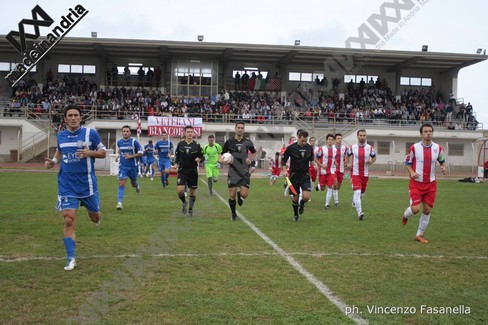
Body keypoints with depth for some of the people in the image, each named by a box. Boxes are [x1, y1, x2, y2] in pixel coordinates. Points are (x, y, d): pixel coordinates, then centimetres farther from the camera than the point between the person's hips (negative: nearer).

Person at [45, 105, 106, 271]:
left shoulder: (91, 133, -7)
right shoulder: (61, 135, 4)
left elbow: (103, 152, 0)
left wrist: (90, 153, -20)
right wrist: (53, 161, 3)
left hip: (87, 183, -1)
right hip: (67, 185, 1)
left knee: (95, 218, 15)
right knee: (69, 221, -9)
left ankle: (94, 213, 55)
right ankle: (70, 258, 0)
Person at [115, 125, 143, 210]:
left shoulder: (134, 141, -12)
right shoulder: (119, 142, 1)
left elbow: (140, 153, -10)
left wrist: (130, 156, -20)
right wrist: (118, 155, 7)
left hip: (133, 166, -1)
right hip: (123, 166, 1)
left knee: (133, 184, 18)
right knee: (121, 184, -12)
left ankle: (137, 185, 56)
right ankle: (119, 203, -13)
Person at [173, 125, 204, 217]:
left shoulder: (197, 145, -2)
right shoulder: (180, 144, 1)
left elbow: (202, 157, 2)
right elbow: (177, 155, 15)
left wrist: (199, 159, -20)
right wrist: (176, 163, -1)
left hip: (193, 171, 0)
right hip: (182, 171, 0)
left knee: (192, 192, 8)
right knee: (180, 190, -15)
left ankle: (191, 209, 30)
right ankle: (184, 202, 18)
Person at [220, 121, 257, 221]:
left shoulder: (248, 142, 2)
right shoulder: (229, 142, -1)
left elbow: (254, 153, 19)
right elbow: (222, 155, 7)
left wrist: (250, 159, 0)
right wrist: (222, 160, -15)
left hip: (244, 172, 1)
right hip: (233, 172, -1)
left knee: (244, 194, -10)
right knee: (232, 195, -2)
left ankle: (239, 195, 28)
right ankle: (233, 214, 22)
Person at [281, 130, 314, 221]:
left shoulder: (309, 148, 0)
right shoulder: (291, 148, -9)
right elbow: (283, 160, 0)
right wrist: (285, 170, -11)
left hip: (305, 175, 1)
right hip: (294, 175, -1)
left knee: (306, 197, -15)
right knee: (295, 198, 6)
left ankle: (302, 204, 21)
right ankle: (295, 215, 31)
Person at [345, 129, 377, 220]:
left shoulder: (370, 148, 0)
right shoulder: (352, 147, -1)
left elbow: (374, 157, 13)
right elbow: (347, 155, 17)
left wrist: (371, 162, -9)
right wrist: (348, 164, 2)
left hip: (365, 174, 3)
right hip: (355, 173, -3)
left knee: (362, 192, 16)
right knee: (357, 192, -15)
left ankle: (355, 201, 50)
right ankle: (360, 212, -16)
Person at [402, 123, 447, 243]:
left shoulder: (438, 148, 0)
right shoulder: (414, 147, -8)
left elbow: (442, 161, 15)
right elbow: (407, 162, 2)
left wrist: (443, 167, -8)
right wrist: (412, 172, -16)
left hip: (431, 184, 3)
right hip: (416, 183, -3)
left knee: (427, 210, 3)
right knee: (415, 209, -12)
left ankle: (419, 235, 19)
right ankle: (405, 215, 26)